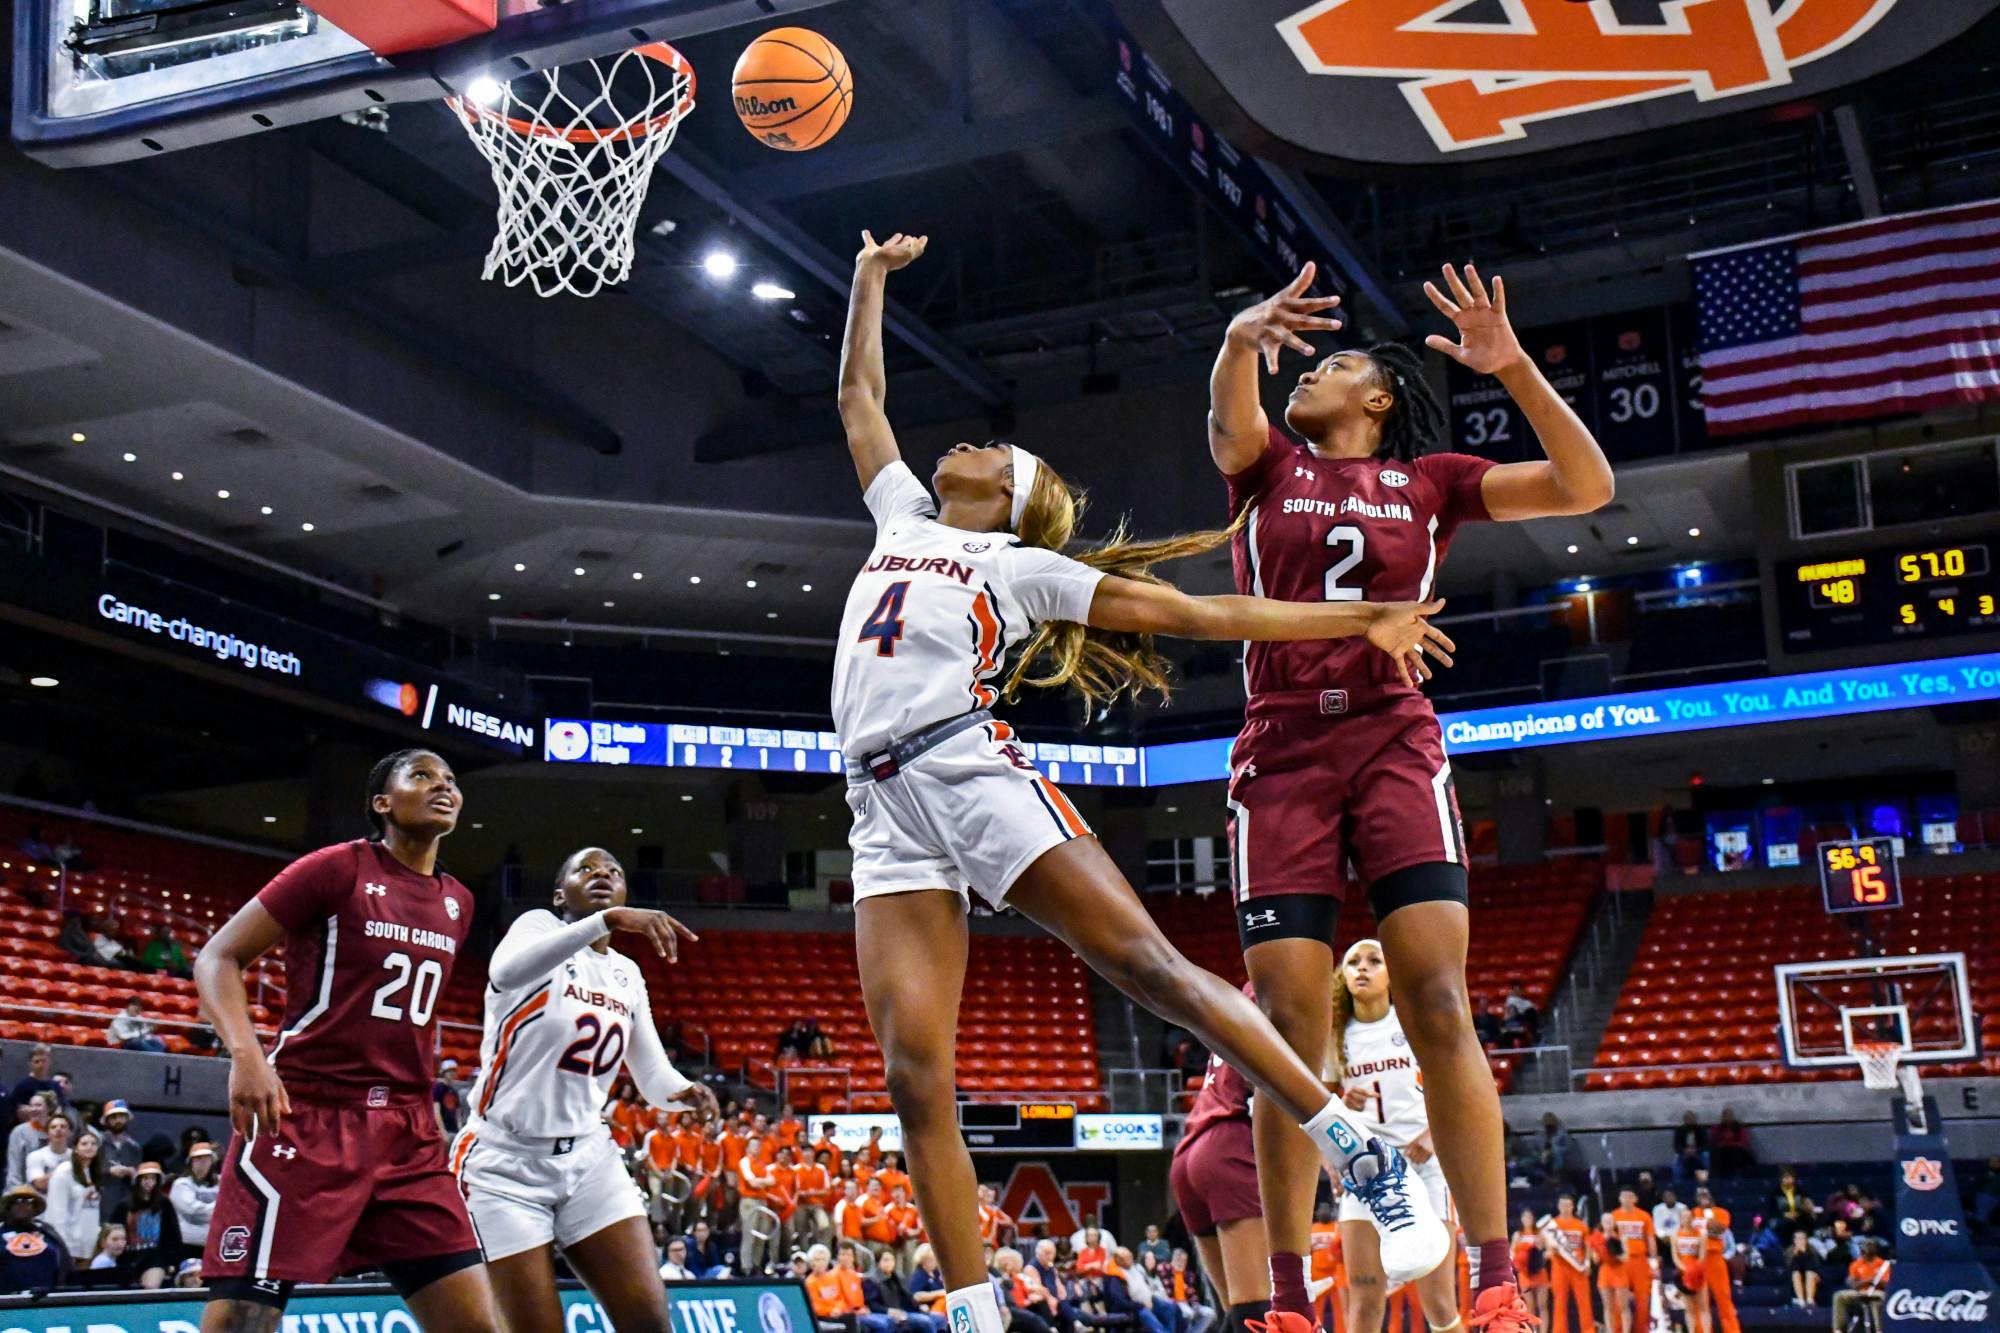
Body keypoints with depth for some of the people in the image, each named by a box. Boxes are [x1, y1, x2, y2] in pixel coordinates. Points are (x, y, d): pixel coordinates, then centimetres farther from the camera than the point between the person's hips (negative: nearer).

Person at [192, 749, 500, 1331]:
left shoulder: (456, 904, 14)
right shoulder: (337, 867, -5)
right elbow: (217, 958, -6)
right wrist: (246, 1053, -22)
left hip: (407, 1131, 6)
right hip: (304, 1117, -6)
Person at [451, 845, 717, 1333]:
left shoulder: (627, 974, 13)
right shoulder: (540, 925, -7)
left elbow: (652, 1074, 13)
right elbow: (504, 971, -32)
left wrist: (683, 1090, -12)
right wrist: (605, 921, -44)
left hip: (589, 1158, 6)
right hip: (505, 1161, -5)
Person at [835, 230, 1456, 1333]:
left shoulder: (1026, 566, 15)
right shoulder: (903, 520, 29)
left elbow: (1195, 611, 12)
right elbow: (858, 397, 38)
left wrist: (1362, 618, 9)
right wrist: (872, 278, 44)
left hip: (975, 772, -4)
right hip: (885, 813, 4)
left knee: (1151, 968, -13)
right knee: (914, 1076, -9)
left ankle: (1370, 1162, -8)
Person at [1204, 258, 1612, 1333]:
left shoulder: (1430, 481, 13)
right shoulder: (1267, 467, 14)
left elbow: (1586, 486, 3)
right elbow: (1230, 412, -9)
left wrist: (1512, 367, -9)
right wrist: (1243, 337, -32)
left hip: (1396, 749, -1)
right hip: (1281, 758, 1)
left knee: (1439, 1005, -15)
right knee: (1290, 1025, -6)